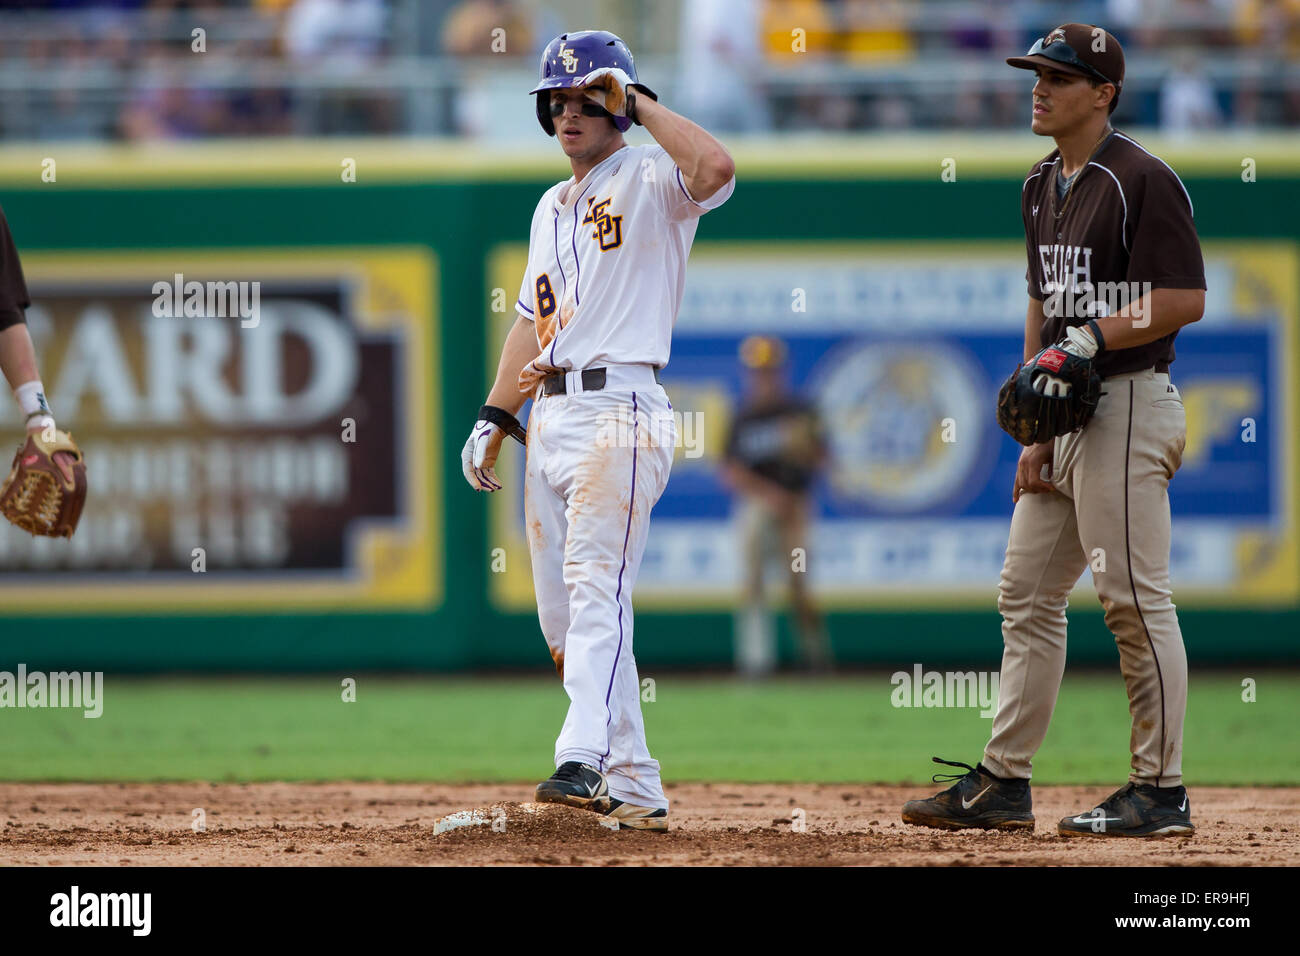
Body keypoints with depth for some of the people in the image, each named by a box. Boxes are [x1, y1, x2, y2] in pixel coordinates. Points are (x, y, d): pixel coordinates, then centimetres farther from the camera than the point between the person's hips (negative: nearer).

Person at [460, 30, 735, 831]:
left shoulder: (650, 180, -2)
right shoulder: (553, 207, 24)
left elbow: (715, 170, -25)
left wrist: (639, 103, -14)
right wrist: (495, 418, 18)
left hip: (619, 410, -9)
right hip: (552, 417, 9)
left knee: (596, 587, -23)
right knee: (563, 616, 6)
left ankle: (584, 762, -36)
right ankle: (635, 790, 10)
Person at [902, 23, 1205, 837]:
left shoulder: (1143, 181, -12)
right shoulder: (1043, 188, 16)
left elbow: (1185, 300, -18)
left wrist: (1090, 340, -20)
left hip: (1127, 404, -9)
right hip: (1066, 413, 9)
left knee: (1135, 599, -8)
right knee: (1027, 594, 10)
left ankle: (1162, 793, -3)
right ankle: (1004, 783, 14)